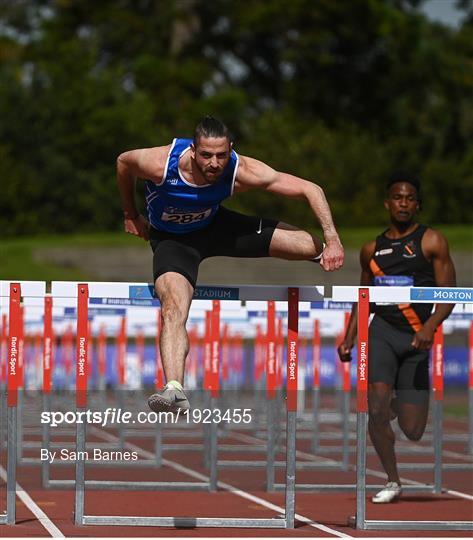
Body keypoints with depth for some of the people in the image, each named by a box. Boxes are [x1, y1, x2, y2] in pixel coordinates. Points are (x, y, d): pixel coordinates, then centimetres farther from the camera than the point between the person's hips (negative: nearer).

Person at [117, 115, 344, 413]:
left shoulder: (243, 171, -31)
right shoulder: (160, 164, -35)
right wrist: (131, 215, 3)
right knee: (173, 310, -30)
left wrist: (333, 240, -30)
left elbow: (310, 189, -23)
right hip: (173, 240, -2)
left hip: (216, 226, 2)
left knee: (314, 247, -1)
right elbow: (123, 162, -9)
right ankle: (174, 390, -40)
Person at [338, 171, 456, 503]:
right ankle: (392, 482, -3)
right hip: (382, 331, 2)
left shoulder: (432, 242, 0)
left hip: (417, 338, -2)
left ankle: (401, 403, 38)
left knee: (413, 431, -1)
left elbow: (449, 293, -5)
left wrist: (431, 326, -22)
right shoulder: (372, 250, 11)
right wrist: (349, 338, 12)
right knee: (377, 409, -21)